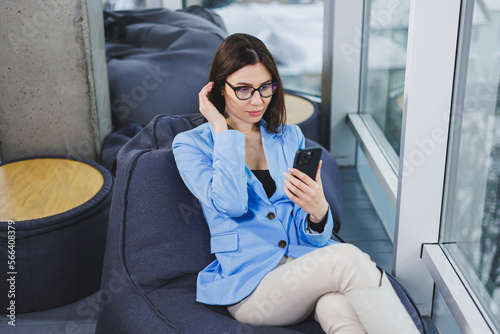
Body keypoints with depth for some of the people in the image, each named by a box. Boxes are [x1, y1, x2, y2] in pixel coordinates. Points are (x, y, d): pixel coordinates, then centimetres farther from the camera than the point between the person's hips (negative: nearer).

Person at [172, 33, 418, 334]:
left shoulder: (290, 137, 17)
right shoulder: (190, 145, 6)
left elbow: (311, 236, 12)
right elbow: (231, 205, -15)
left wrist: (318, 210, -13)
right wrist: (222, 131, -5)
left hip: (307, 262, 4)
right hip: (249, 284, -3)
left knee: (340, 309, -36)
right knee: (348, 259, -33)